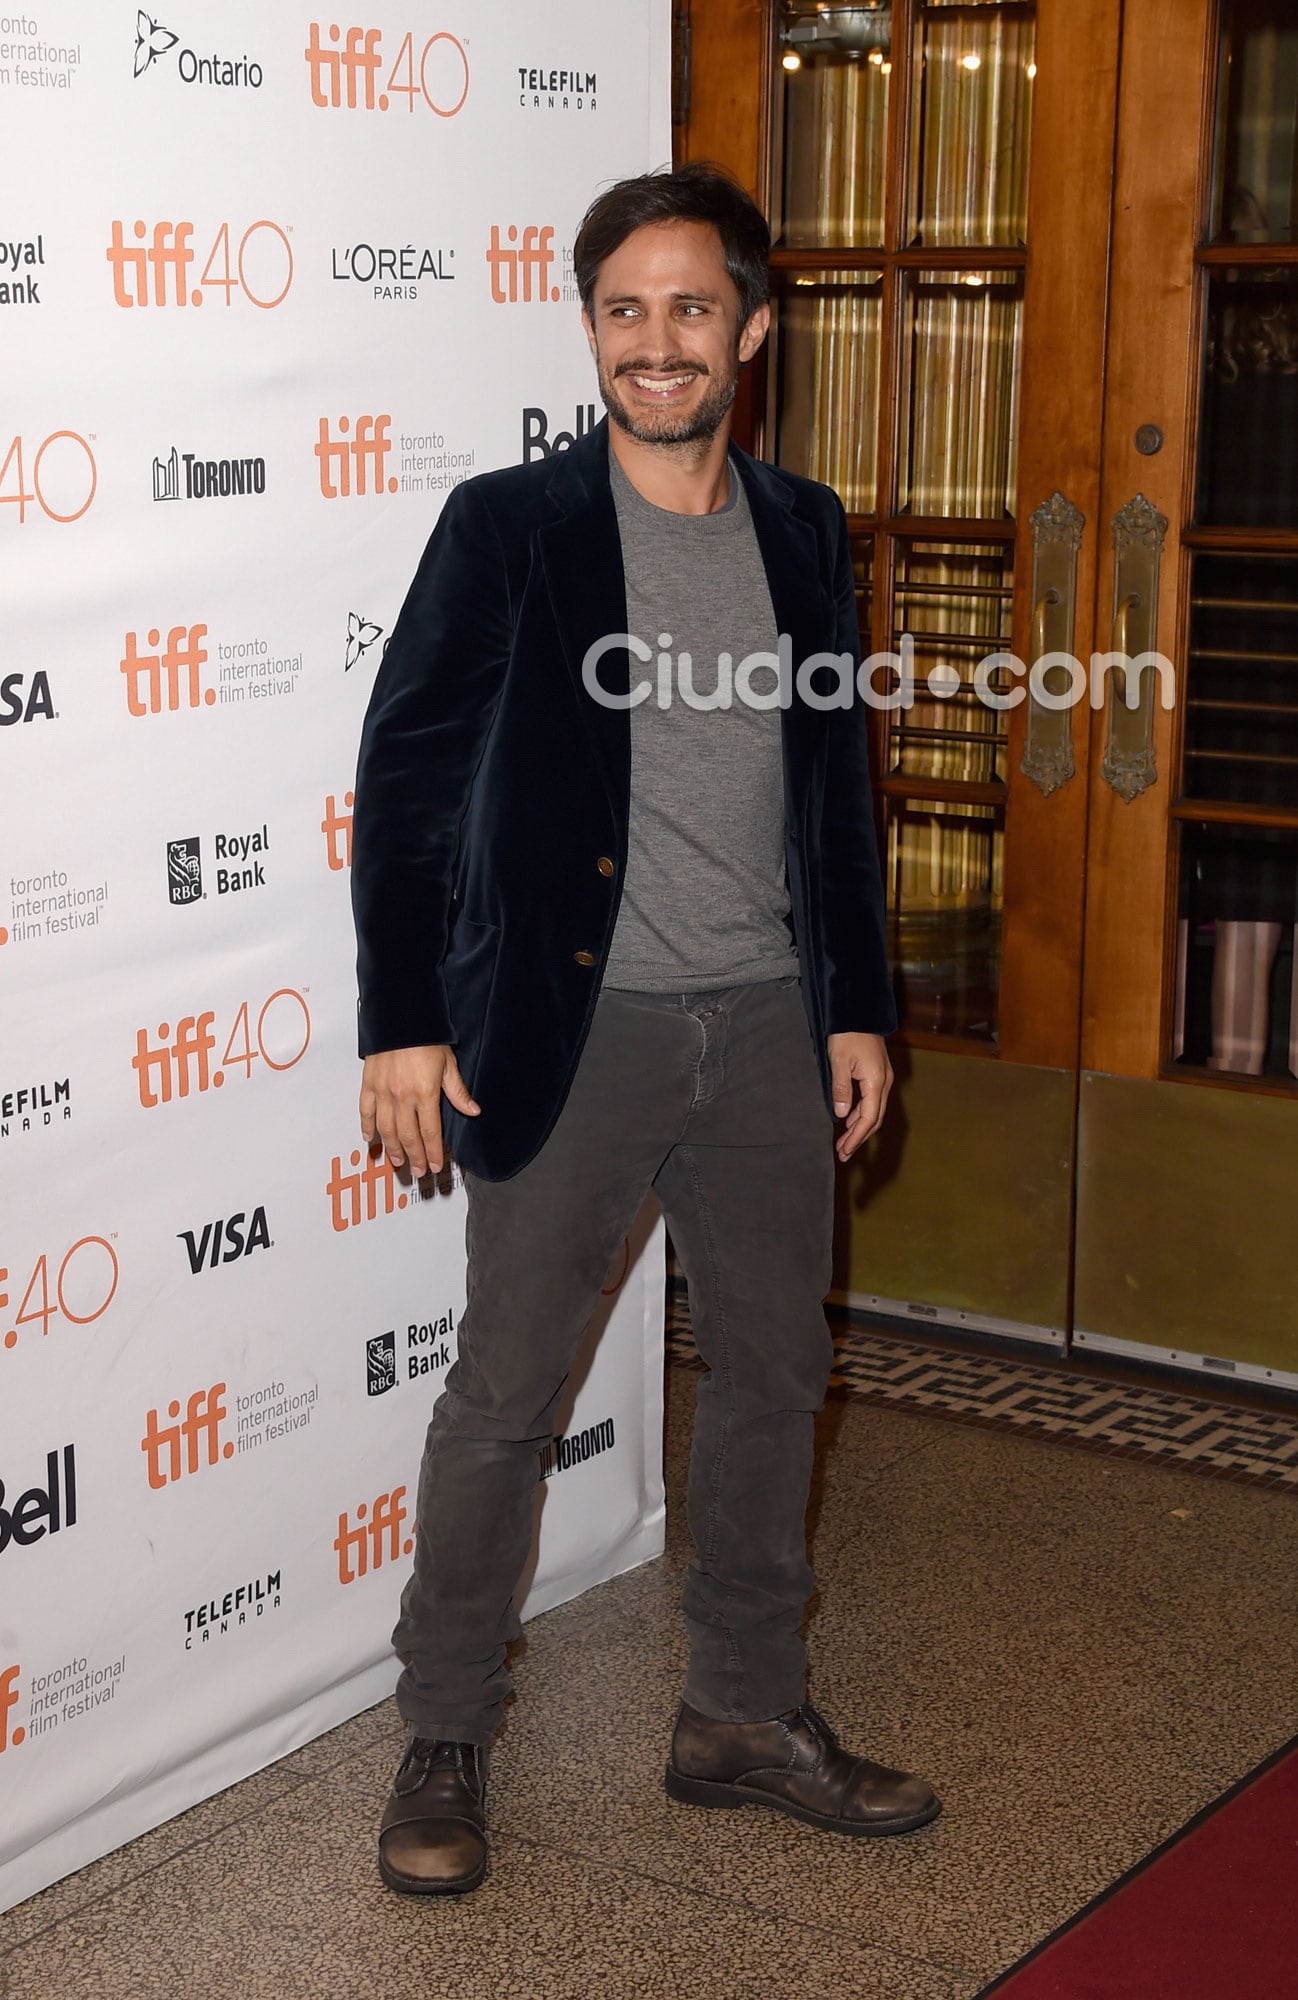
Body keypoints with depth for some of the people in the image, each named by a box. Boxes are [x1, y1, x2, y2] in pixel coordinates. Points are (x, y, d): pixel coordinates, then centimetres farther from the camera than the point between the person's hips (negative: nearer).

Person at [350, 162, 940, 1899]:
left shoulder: (803, 533, 7)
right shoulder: (507, 529, -6)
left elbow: (838, 785, 13)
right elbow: (403, 781, -5)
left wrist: (857, 1009, 10)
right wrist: (402, 1026, -10)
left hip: (768, 1023, 5)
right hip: (573, 1025, -4)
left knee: (773, 1374, 13)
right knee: (504, 1393, 3)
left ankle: (747, 1718, 29)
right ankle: (446, 1741, 19)